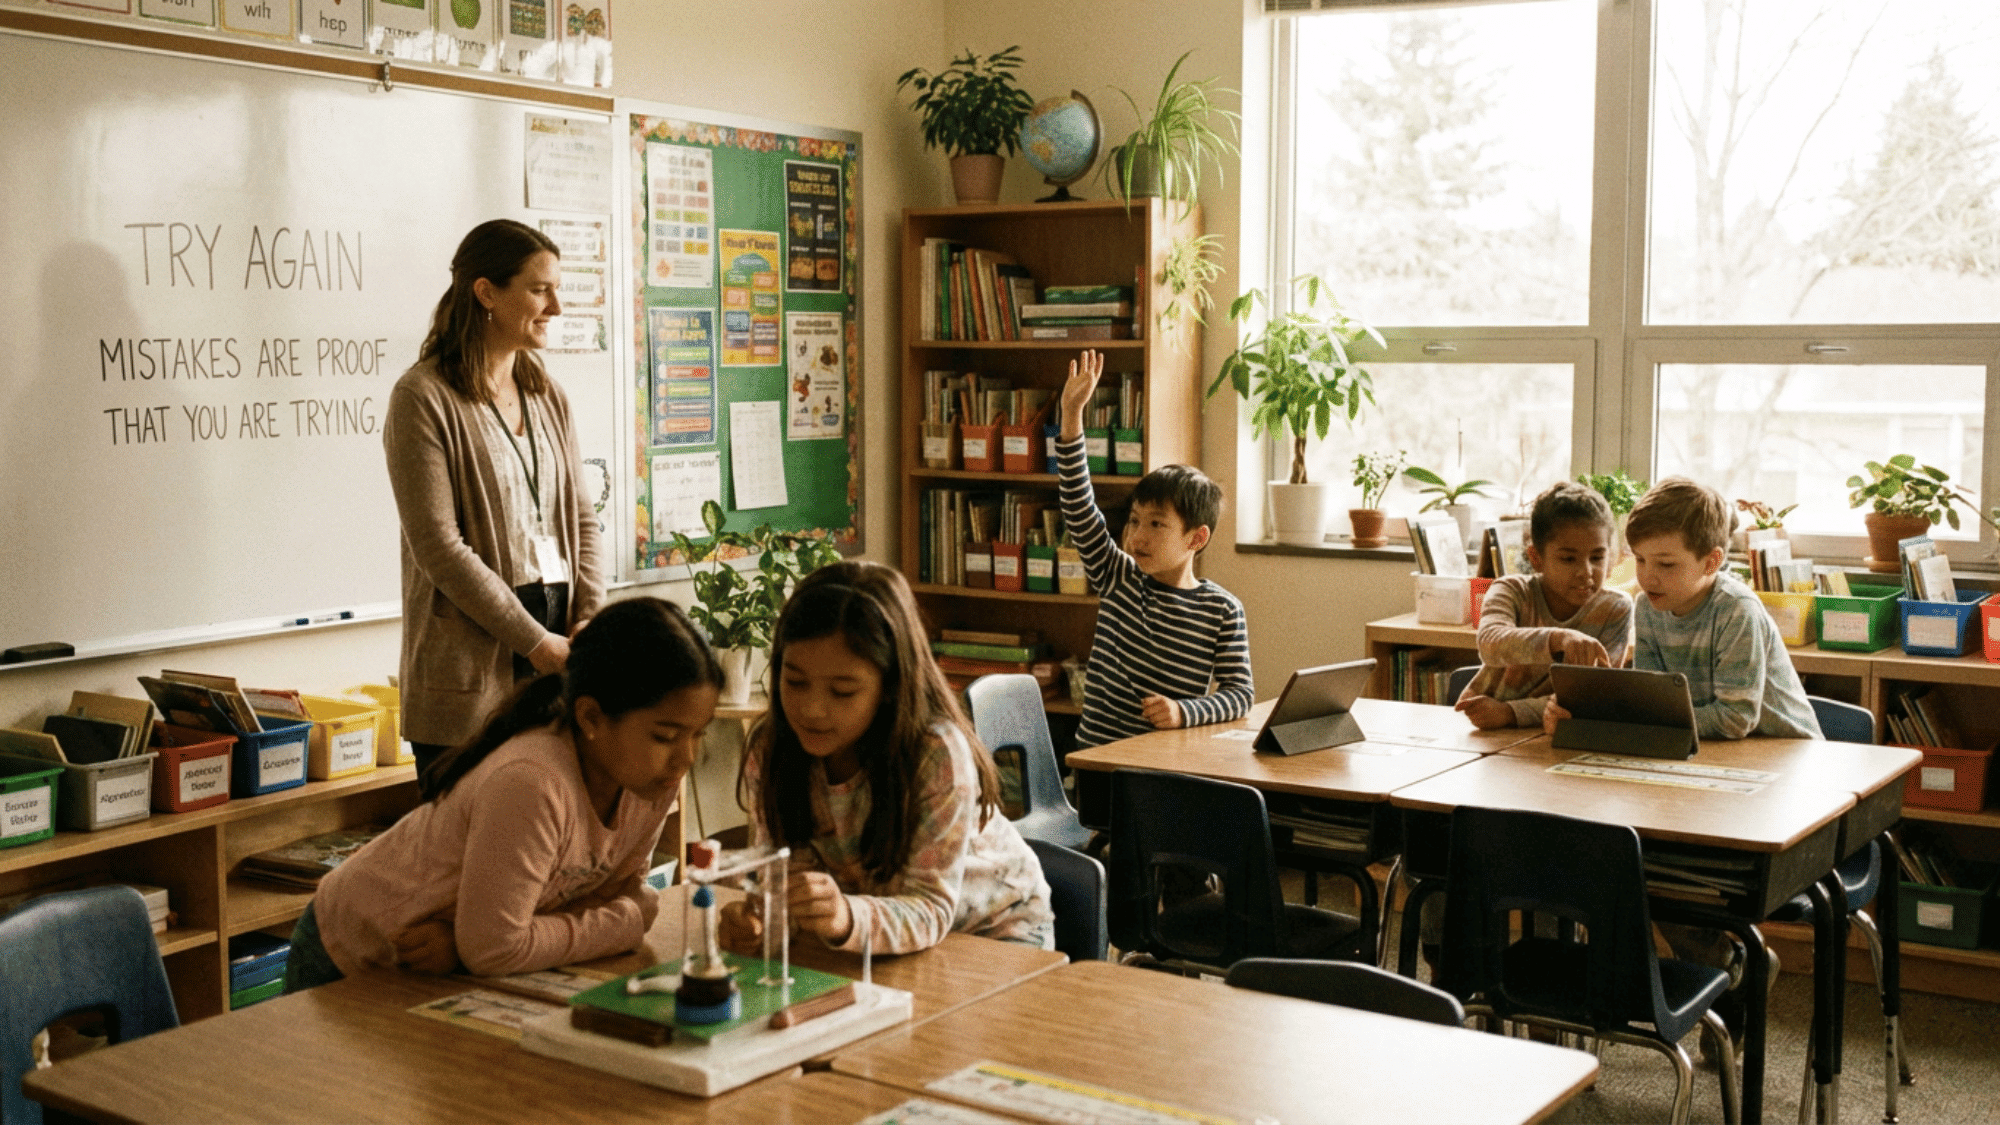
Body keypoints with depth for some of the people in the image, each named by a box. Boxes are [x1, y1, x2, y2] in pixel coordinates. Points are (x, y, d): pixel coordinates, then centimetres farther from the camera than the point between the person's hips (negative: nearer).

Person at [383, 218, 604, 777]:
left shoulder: (546, 394, 14)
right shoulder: (423, 397, -8)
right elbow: (439, 547, -14)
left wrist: (588, 624, 0)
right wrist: (536, 643, -12)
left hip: (555, 633, 6)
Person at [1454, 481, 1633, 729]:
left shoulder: (1615, 609, -4)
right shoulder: (1513, 592, -5)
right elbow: (1490, 643, -27)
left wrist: (1509, 713, -26)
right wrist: (1558, 639, -45)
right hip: (1478, 735, -1)